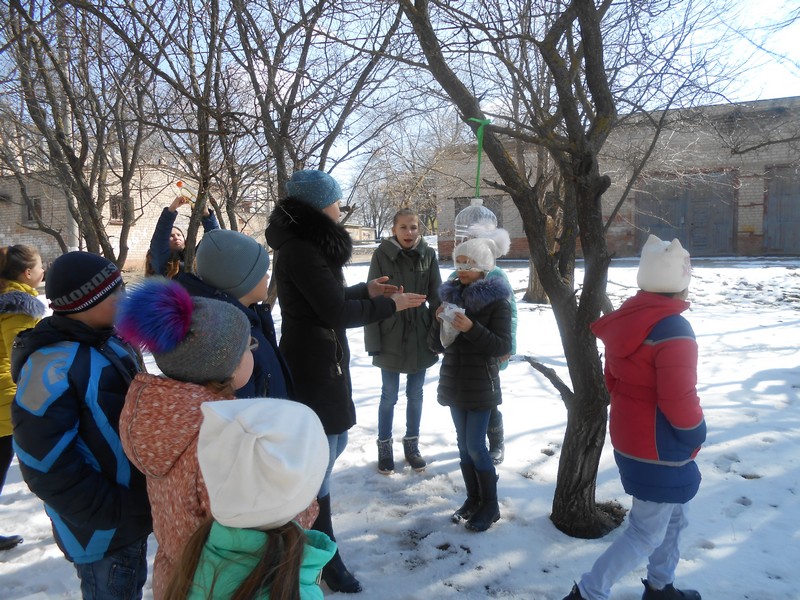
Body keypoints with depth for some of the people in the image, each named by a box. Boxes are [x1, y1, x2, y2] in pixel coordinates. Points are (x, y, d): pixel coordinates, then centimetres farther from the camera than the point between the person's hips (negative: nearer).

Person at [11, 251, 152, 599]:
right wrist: (115, 512, -20)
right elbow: (45, 466, -25)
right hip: (102, 531, -8)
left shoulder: (108, 343, 1)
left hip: (132, 511, 8)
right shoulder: (53, 366, -25)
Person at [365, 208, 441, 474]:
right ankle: (384, 447, 28)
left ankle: (412, 444, 32)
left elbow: (436, 297, 3)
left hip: (420, 337, 2)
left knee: (416, 395, 15)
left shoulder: (428, 254, -2)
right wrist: (373, 341, -10)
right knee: (389, 396, 10)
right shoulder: (382, 254, -8)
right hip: (391, 337, -2)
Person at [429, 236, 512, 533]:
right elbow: (436, 344, 8)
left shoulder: (496, 300, -9)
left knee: (475, 445, -3)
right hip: (454, 381, 6)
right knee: (463, 443, 12)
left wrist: (471, 328, -26)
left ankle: (490, 504, 14)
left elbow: (503, 346, -14)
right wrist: (440, 322, -12)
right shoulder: (451, 295, 6)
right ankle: (472, 498, 26)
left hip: (481, 384, -5)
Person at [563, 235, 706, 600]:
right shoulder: (672, 329, -25)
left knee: (672, 516, 25)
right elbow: (679, 400, -25)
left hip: (629, 436, 9)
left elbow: (613, 379, 9)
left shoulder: (627, 319, 1)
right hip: (661, 446, -9)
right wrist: (697, 433, -7)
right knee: (648, 532, 7)